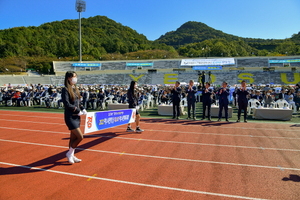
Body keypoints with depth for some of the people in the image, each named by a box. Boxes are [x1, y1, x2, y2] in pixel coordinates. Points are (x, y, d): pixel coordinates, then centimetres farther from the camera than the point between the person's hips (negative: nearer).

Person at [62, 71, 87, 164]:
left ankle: (72, 156, 27)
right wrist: (78, 111, -15)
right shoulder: (65, 89, -12)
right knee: (80, 137, -9)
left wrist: (83, 109, 1)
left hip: (76, 116, 8)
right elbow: (67, 104, -18)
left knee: (73, 137, 15)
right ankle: (69, 153, 12)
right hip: (70, 117, -7)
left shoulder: (75, 89, 11)